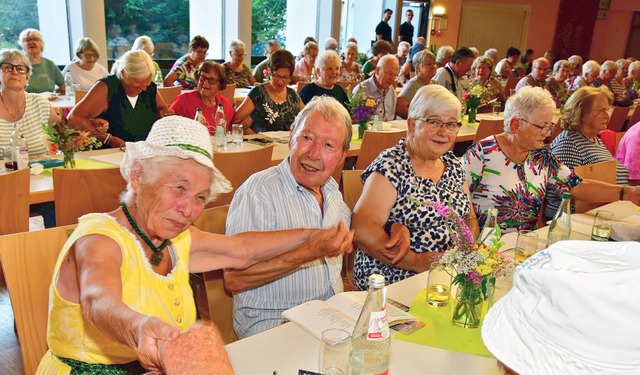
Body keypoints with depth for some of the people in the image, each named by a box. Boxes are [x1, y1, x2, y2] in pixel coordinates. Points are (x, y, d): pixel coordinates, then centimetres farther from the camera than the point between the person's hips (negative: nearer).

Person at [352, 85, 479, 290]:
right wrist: (417, 262, -23)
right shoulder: (391, 166, -11)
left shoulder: (454, 165, 11)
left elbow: (470, 218, 17)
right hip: (393, 282, -7)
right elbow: (361, 229, -20)